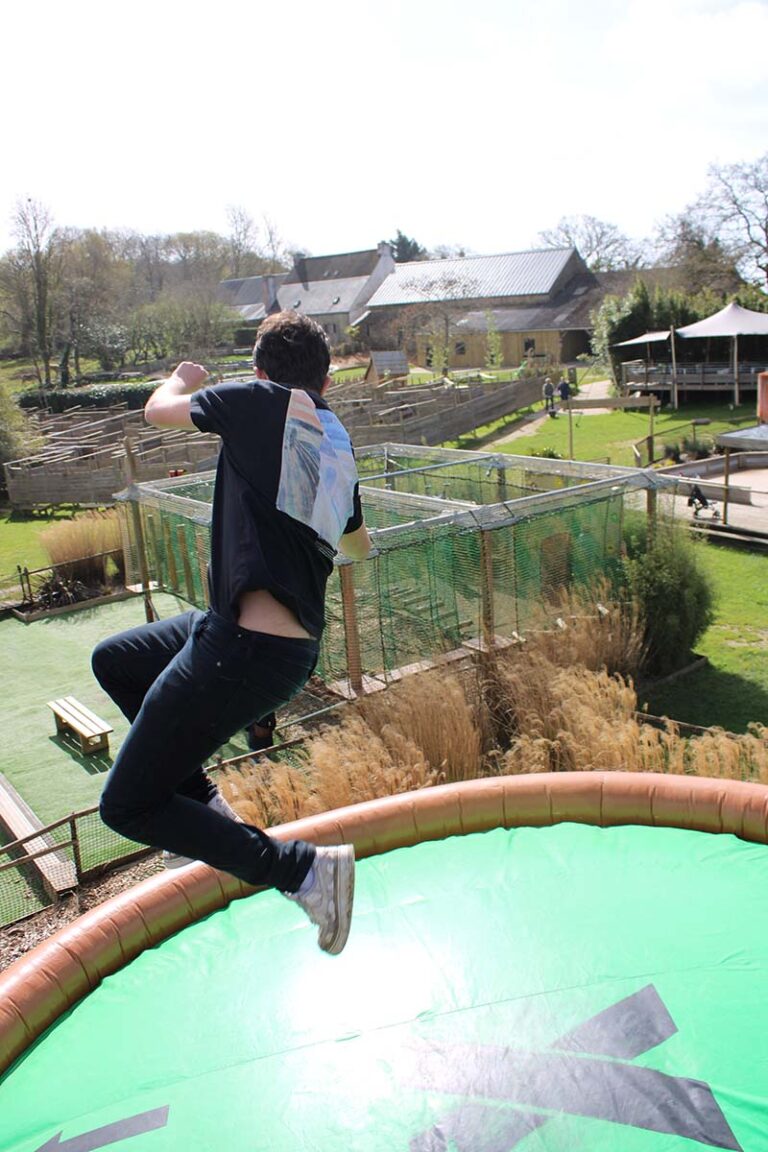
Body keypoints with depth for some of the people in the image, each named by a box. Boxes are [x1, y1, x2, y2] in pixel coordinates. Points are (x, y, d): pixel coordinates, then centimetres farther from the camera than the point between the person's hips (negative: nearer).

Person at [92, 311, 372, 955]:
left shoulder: (265, 402, -5)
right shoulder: (338, 446, 14)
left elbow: (159, 411, 9)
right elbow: (359, 547, 30)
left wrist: (182, 380, 31)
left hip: (245, 649, -9)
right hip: (293, 644, 9)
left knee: (126, 807, 3)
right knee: (114, 661, 29)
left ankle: (304, 869, -4)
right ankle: (205, 807, 26)